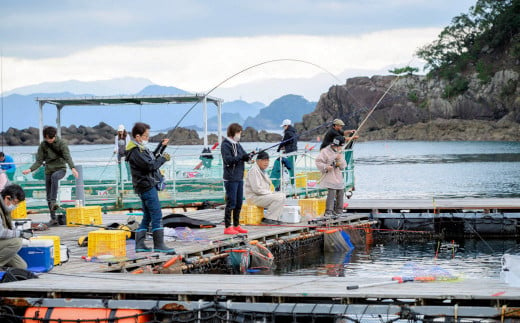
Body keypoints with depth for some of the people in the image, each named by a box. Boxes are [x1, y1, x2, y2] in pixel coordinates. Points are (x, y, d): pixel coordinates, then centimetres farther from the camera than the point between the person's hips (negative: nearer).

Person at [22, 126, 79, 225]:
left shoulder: (61, 143, -7)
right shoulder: (43, 145, 4)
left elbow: (67, 157, -17)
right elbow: (39, 161, 5)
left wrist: (73, 168, -35)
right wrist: (30, 169, -11)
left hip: (60, 169, -4)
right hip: (49, 170, 4)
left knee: (54, 176, -39)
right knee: (48, 196, 0)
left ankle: (53, 202, -42)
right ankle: (53, 218, 8)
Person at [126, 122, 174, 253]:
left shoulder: (140, 148, 16)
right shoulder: (135, 151, -17)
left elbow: (152, 158, 26)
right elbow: (150, 165, -22)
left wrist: (161, 147, 19)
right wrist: (163, 158, -9)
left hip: (147, 186, 11)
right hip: (147, 187, -11)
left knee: (147, 217, 12)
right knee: (157, 215, -9)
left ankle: (140, 244, 13)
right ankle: (159, 245, -8)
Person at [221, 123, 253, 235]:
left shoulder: (237, 144, 16)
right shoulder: (225, 145, -10)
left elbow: (244, 156, 13)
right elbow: (228, 160, -19)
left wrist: (248, 156, -8)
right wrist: (241, 157, -25)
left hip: (239, 178, 8)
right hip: (230, 178, -8)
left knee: (239, 203, 12)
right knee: (231, 203, -7)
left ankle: (236, 225, 21)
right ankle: (227, 227, -2)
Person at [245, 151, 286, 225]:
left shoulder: (262, 171, 17)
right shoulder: (254, 171, -16)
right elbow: (256, 189, -22)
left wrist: (270, 192, 5)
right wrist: (270, 193, -15)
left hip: (263, 194, 10)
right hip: (253, 197, -10)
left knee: (282, 196, 4)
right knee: (278, 198, -21)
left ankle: (275, 218, 0)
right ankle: (267, 218, -15)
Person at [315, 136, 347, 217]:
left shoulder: (340, 153, 14)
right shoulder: (325, 151, -7)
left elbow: (343, 166, 9)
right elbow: (318, 161, -9)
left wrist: (340, 160, -10)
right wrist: (325, 167, -23)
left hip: (339, 176, 7)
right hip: (330, 176, -7)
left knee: (340, 193, 9)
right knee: (331, 192, -18)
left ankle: (338, 211, 21)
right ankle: (328, 212, -17)